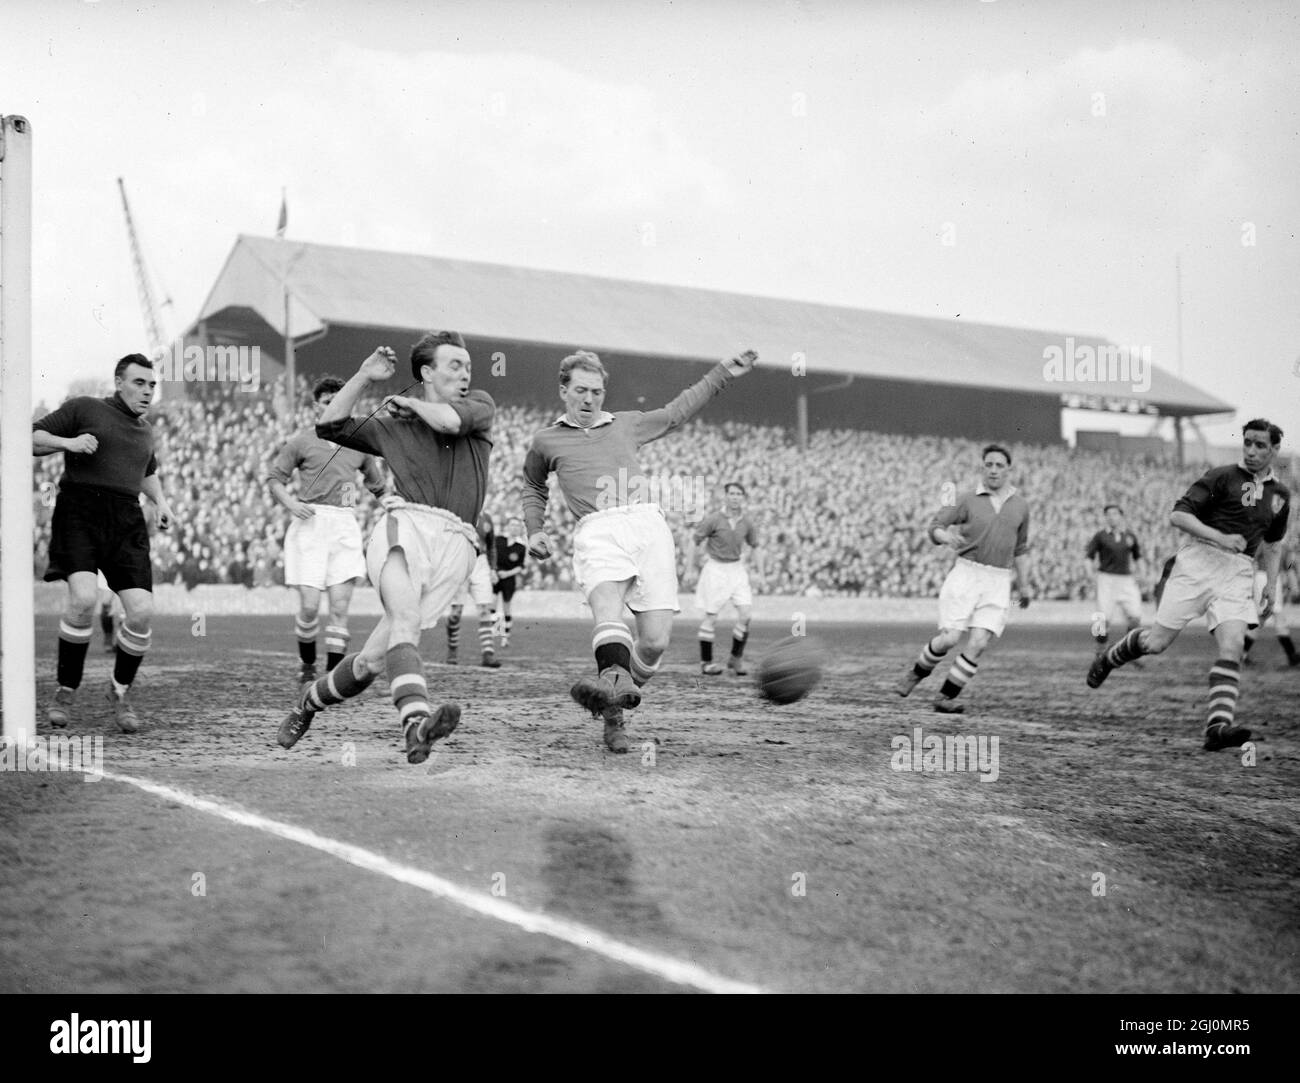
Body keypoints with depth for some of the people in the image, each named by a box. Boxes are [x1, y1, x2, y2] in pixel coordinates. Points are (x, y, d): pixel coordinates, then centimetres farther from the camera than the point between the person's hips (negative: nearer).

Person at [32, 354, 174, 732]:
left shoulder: (145, 431, 25)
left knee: (142, 611, -10)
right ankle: (66, 691, -6)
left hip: (127, 523, 5)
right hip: (79, 514, -5)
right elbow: (33, 439, 4)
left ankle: (120, 693, 14)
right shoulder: (83, 409, 7)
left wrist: (160, 501, 25)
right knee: (84, 598, -26)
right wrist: (68, 442, -13)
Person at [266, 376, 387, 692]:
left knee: (340, 606, -7)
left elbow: (377, 484, 27)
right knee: (310, 605, -9)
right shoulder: (302, 440, 5)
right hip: (311, 523, -2)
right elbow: (274, 477, 7)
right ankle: (307, 664, 16)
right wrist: (290, 502, -10)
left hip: (345, 526, 3)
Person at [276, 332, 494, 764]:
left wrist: (411, 402, 13)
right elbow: (328, 427, 21)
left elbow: (451, 421, -1)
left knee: (376, 656, -4)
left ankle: (311, 700, 21)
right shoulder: (394, 424, 23)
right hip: (404, 525, 0)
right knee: (405, 619, -30)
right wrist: (364, 377, 15)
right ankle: (415, 723, -49)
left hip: (454, 542, 1)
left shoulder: (481, 405, 21)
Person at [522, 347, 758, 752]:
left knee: (655, 640, -13)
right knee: (607, 606, -35)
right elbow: (533, 486, 41)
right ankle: (616, 682, -61)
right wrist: (535, 530, 27)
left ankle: (613, 711, 4)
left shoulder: (626, 425, 27)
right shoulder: (546, 442, 23)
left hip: (649, 525, 3)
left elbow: (677, 412, 39)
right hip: (598, 531, -2)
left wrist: (723, 373, 38)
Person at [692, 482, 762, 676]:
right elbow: (695, 540, -4)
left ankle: (735, 658, 7)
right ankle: (706, 662, 9)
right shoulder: (713, 520, -14)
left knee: (745, 613, -8)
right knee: (711, 616, -2)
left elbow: (754, 545, 16)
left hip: (737, 569, 4)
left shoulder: (747, 523, -1)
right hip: (715, 569, -4)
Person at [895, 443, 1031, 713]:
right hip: (966, 575, -2)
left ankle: (945, 697, 0)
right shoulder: (968, 500, 2)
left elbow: (1020, 548, 22)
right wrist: (947, 537, -25)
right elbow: (934, 527, -2)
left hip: (998, 583, 2)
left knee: (978, 644, -12)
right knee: (950, 639, -10)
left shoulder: (1020, 506, 11)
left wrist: (1024, 585, 19)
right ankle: (917, 672, 19)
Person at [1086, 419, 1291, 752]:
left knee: (1232, 647, -17)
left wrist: (1271, 588, 17)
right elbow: (1178, 515, -10)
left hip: (1238, 572, 4)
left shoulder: (1280, 494, 15)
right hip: (1198, 561, -4)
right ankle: (1108, 658, 27)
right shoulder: (1221, 477, -4)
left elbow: (1271, 545, 28)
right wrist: (1219, 537, -20)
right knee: (1157, 643, -3)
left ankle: (1218, 727, -23)